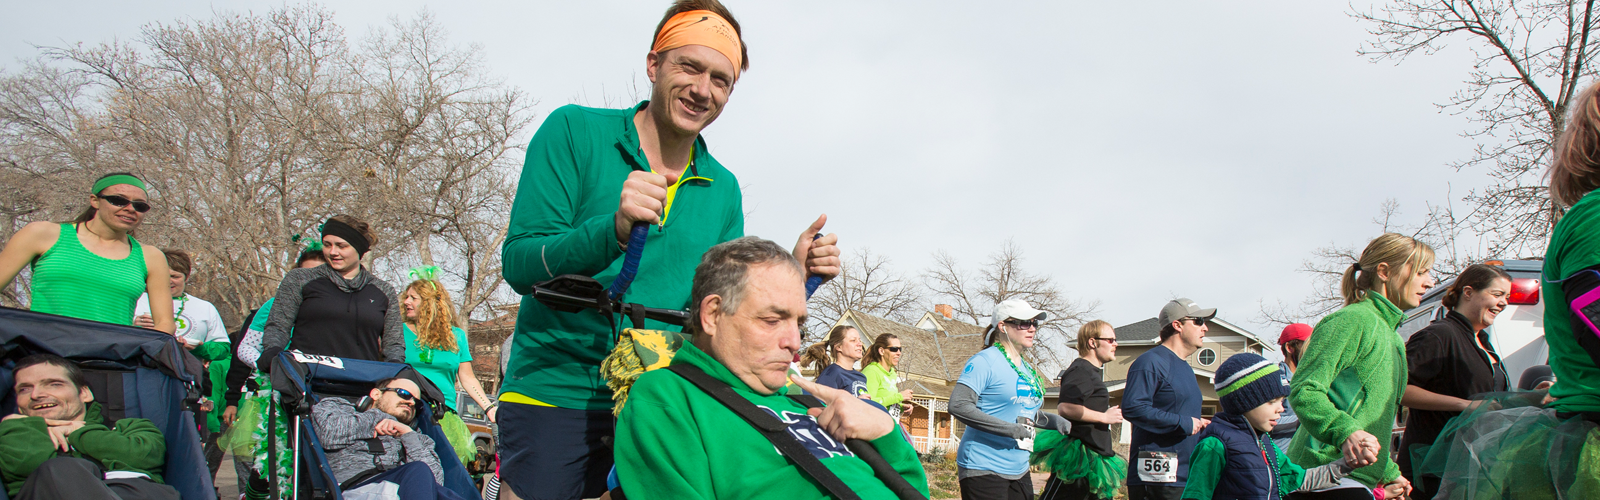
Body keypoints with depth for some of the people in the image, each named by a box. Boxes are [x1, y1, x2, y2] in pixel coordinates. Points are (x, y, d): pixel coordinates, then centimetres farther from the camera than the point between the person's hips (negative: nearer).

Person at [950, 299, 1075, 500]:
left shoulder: (1028, 368, 14)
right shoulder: (985, 361, -11)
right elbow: (958, 406, -23)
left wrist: (1055, 420, 8)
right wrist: (1010, 429, -24)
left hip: (1019, 470, 8)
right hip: (983, 470, -8)